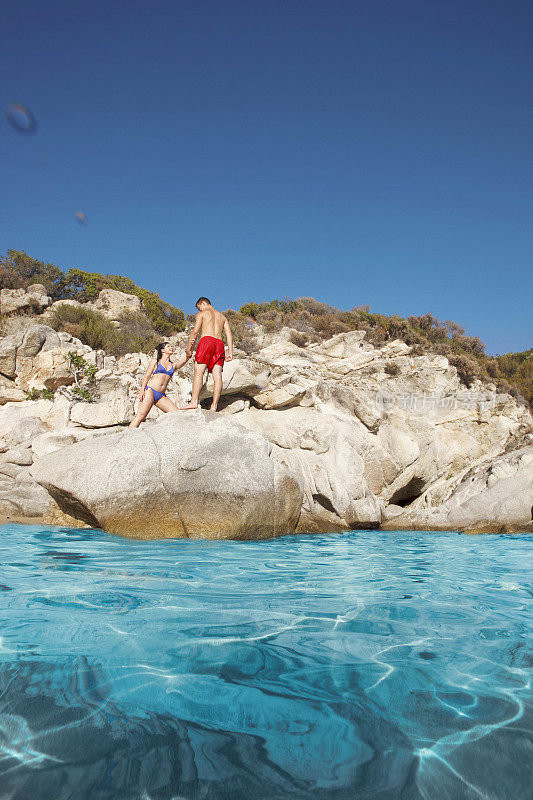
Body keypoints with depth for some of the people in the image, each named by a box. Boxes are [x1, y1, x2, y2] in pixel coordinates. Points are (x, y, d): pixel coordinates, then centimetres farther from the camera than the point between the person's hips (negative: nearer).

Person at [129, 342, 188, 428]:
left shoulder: (173, 365, 20)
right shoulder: (155, 361, 11)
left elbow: (186, 358, 7)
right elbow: (147, 376, 5)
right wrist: (142, 390, -8)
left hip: (161, 396, 5)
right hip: (150, 391, -5)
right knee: (140, 416, -15)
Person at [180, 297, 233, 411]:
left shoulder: (202, 314, 13)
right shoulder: (222, 317, 27)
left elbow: (195, 332, 4)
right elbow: (229, 334, 15)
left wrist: (188, 348, 8)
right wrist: (230, 352, 8)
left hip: (207, 340, -5)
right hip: (219, 343, 5)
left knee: (198, 372, -11)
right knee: (217, 375, -5)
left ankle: (194, 401, -23)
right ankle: (214, 405, -13)